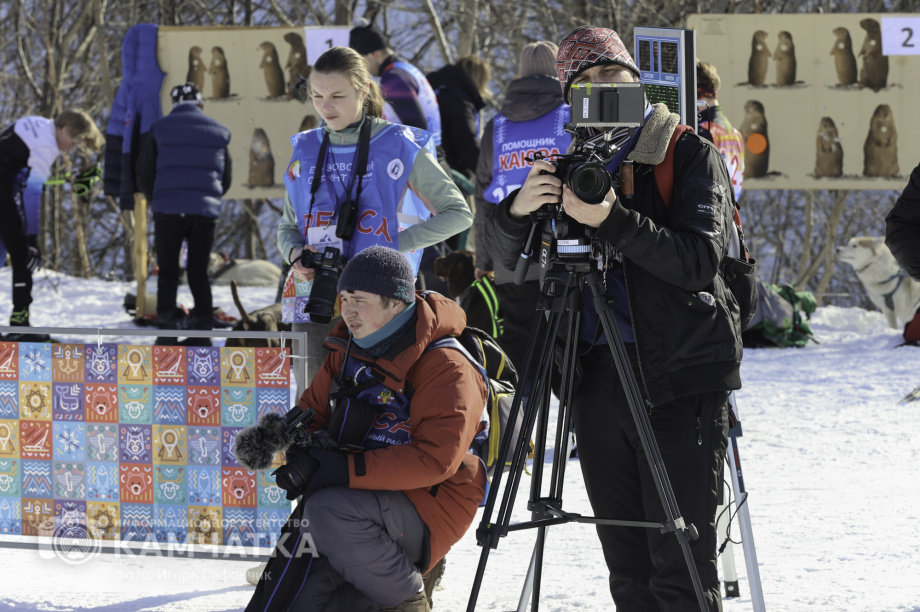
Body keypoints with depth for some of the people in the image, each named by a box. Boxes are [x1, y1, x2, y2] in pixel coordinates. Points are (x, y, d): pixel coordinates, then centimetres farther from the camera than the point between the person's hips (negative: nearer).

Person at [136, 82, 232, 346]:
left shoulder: (160, 129, 5)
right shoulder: (218, 132, 11)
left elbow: (144, 176, 7)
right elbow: (226, 178, 16)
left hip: (167, 211, -2)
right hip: (205, 213, 2)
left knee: (168, 273, 4)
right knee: (199, 273, 9)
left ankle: (167, 331, -4)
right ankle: (203, 332, 4)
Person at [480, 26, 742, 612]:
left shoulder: (691, 155, 0)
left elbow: (700, 260, -13)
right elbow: (504, 255, 8)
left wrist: (613, 221, -24)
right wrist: (518, 208, -15)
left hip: (679, 379, -5)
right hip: (598, 380, 5)